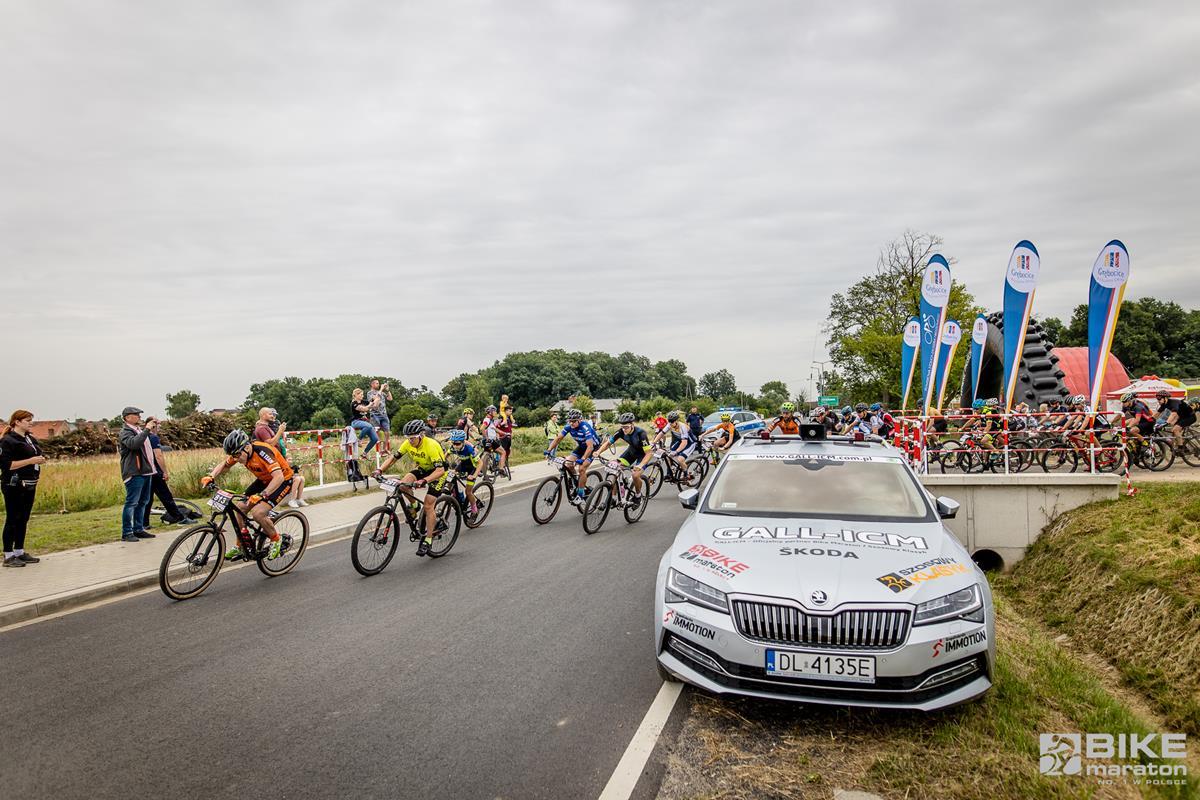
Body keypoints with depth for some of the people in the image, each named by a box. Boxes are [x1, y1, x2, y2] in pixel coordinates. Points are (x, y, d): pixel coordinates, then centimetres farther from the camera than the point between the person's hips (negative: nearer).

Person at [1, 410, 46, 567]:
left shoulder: (31, 439, 14)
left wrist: (40, 460, 8)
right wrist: (30, 461, -21)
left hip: (29, 485, 8)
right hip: (14, 485, -8)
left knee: (23, 520, 13)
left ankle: (19, 552, 22)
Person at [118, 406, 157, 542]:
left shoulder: (140, 429, 20)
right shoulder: (126, 432, -9)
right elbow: (134, 443, -31)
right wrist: (147, 430, -29)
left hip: (146, 471, 10)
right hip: (134, 473, -10)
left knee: (143, 502, 14)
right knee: (131, 503, -8)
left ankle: (138, 529, 23)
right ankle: (126, 533, -4)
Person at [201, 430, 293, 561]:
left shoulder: (262, 452, -33)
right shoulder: (240, 452, -11)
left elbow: (278, 477, -42)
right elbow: (223, 465, 8)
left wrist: (261, 495, -52)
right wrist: (210, 477, -11)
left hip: (283, 480, -8)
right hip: (264, 480, 8)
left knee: (257, 513, -22)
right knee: (241, 507, -1)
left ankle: (276, 539, 4)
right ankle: (240, 547, 16)